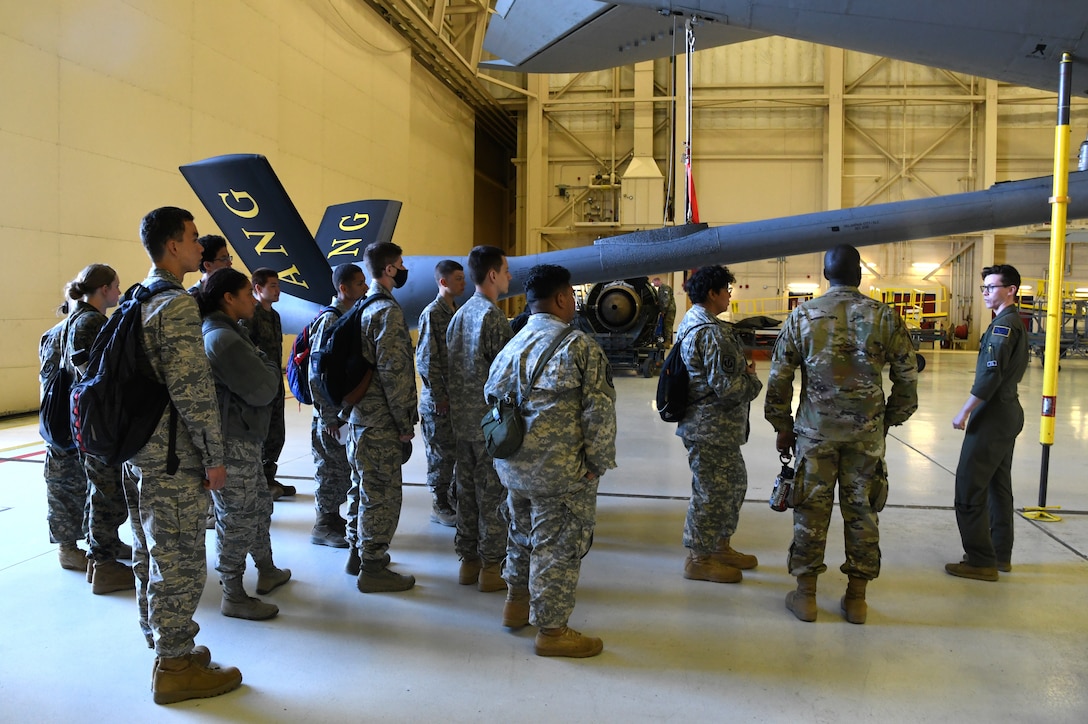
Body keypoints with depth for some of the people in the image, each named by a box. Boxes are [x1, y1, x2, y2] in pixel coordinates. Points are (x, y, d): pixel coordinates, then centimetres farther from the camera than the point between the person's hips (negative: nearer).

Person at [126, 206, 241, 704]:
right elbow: (192, 388, -22)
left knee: (152, 556, 18)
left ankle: (163, 645, 31)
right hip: (173, 457, -10)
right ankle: (176, 667, 10)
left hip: (139, 451, 10)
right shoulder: (178, 305, -17)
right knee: (179, 562, 0)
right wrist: (214, 456, -16)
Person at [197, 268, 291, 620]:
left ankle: (267, 571, 38)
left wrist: (263, 367, -2)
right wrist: (269, 365, -2)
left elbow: (257, 384, 17)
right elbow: (262, 390, -19)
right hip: (232, 443, -11)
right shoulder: (224, 338, -20)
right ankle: (233, 597, 12)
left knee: (260, 503, 22)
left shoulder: (219, 332, 14)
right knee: (238, 518, 0)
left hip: (242, 438, 11)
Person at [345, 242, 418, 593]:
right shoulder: (388, 310, -16)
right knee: (382, 494, -2)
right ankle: (373, 569, 6)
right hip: (380, 421, -10)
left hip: (358, 415, 10)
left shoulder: (361, 308, 13)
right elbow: (393, 371, -22)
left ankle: (359, 552, 31)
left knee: (362, 488, 19)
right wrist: (405, 422, -15)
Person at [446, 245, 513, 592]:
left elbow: (450, 367, 13)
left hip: (462, 419, 8)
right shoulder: (493, 317, -16)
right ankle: (492, 567, 9)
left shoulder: (459, 314, 10)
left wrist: (455, 408, 18)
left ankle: (468, 561, 23)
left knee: (467, 490, 14)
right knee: (494, 495, 1)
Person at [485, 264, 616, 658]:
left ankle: (517, 602, 40)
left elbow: (492, 396, 13)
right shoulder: (579, 346, -14)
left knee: (523, 532, 25)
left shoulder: (512, 345, 7)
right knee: (557, 544, 4)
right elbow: (599, 411, -16)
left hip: (513, 464, 7)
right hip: (560, 470, -7)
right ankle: (551, 629, 14)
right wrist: (597, 462, -8)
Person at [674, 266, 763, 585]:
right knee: (711, 492, 2)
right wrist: (753, 380, -4)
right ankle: (699, 559, 17)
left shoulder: (690, 322, 11)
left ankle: (721, 547, 35)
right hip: (712, 429, -11)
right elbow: (727, 386, -25)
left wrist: (743, 371, 6)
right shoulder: (712, 332, -23)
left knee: (734, 481, 22)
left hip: (714, 427, 11)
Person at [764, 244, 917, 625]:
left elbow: (779, 378, 0)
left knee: (811, 509, 7)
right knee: (862, 510, 9)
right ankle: (856, 598, 19)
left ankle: (806, 594, 16)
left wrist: (782, 427, 10)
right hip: (867, 432, 1)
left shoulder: (802, 316, -1)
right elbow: (907, 378, 3)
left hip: (815, 430, 0)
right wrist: (888, 420, 16)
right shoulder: (885, 317, 0)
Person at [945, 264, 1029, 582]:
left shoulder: (1003, 324, -16)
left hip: (993, 415, -10)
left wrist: (964, 413, -18)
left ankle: (980, 561, -2)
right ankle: (1000, 554, 24)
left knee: (969, 486, -6)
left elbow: (990, 375, -23)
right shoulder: (1015, 322, 15)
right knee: (998, 485, 15)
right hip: (1007, 413, 10)